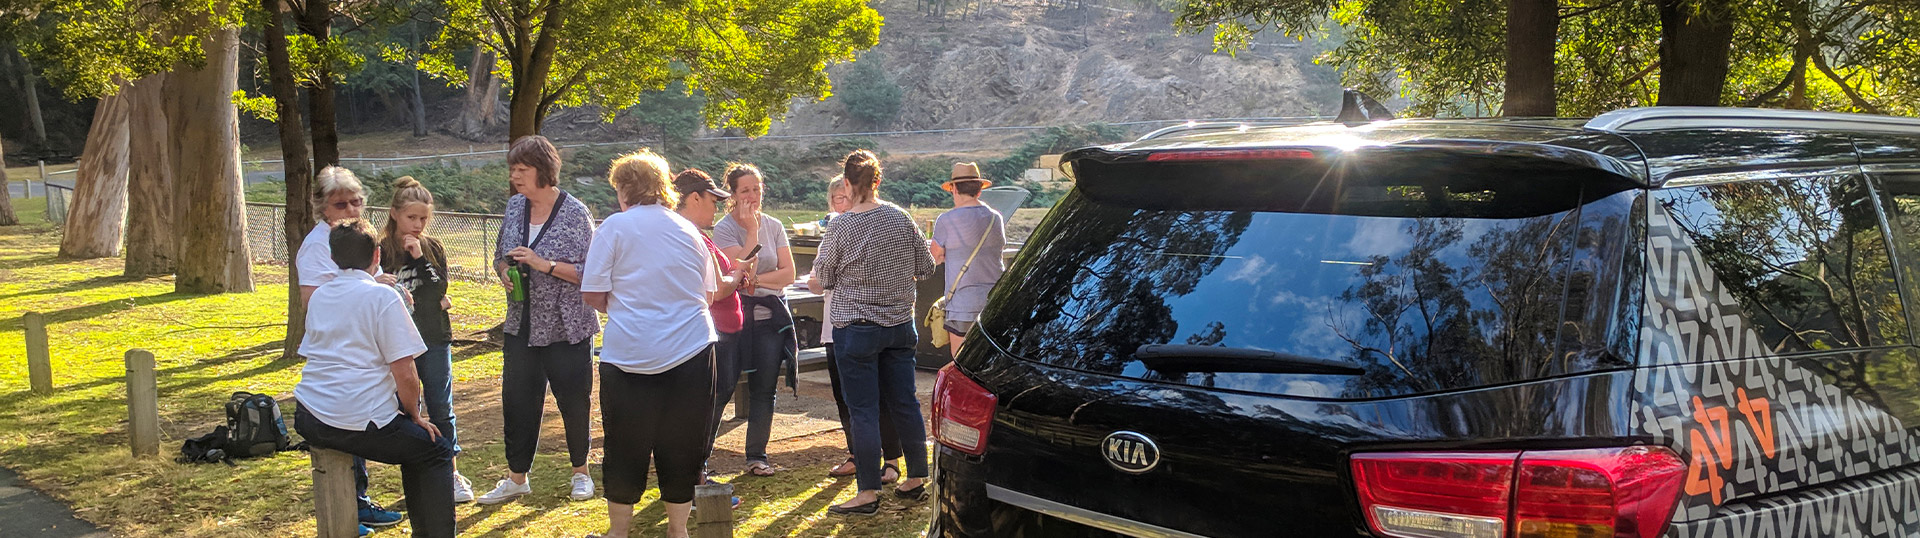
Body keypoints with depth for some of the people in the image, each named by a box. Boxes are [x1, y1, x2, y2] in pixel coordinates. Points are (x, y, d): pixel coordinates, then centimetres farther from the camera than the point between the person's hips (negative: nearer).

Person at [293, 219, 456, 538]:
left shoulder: (318, 296, 13)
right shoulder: (382, 296, -9)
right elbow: (404, 374, -14)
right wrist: (415, 415, 3)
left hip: (309, 421, 7)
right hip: (359, 423, -7)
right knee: (436, 452, 12)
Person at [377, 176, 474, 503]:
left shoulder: (433, 248, 4)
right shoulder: (381, 251, -3)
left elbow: (439, 290, -8)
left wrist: (419, 258, -14)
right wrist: (430, 302, -9)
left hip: (435, 340, 2)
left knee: (441, 410, 6)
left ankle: (452, 473, 16)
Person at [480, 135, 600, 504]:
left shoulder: (575, 213, -13)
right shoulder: (515, 207, 5)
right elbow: (502, 255, 18)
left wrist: (545, 265, -23)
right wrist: (504, 272, -4)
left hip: (566, 328, -5)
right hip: (522, 325, 5)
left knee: (573, 401, 6)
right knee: (517, 401, 8)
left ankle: (581, 472, 24)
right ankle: (517, 478, 20)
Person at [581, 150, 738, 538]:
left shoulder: (616, 226, -3)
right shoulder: (688, 230, 9)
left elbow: (593, 294, -5)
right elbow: (710, 294, 15)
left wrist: (621, 311, 13)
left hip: (630, 355, -3)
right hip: (691, 350, 3)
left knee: (626, 447, 9)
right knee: (683, 445, 11)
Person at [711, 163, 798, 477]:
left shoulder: (774, 227, 8)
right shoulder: (724, 229, -5)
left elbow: (788, 274, 1)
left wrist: (755, 279, -11)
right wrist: (752, 231, -16)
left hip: (771, 318, 4)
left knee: (764, 390, 6)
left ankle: (757, 455, 16)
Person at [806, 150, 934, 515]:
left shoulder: (842, 226, -12)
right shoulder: (901, 218, -1)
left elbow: (821, 280, -4)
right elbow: (925, 269, 7)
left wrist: (813, 282, 19)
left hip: (856, 327, -4)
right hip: (900, 325, 5)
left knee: (863, 410, -1)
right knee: (905, 403, 13)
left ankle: (868, 493, 1)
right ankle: (917, 479, 22)